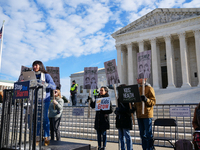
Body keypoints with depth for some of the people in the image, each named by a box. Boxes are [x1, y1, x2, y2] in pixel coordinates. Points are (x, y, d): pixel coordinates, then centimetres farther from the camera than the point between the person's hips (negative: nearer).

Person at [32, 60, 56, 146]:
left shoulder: (46, 75, 1)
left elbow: (54, 86, -8)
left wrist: (45, 84, -24)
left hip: (44, 99, -4)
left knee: (44, 118, -4)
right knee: (36, 118, 1)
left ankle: (46, 137, 6)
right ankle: (37, 138, 8)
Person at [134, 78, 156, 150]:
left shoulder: (149, 88, -4)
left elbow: (153, 102, -9)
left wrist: (146, 100, -27)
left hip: (147, 114, -7)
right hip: (139, 114, 7)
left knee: (148, 134, -2)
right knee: (142, 134, 14)